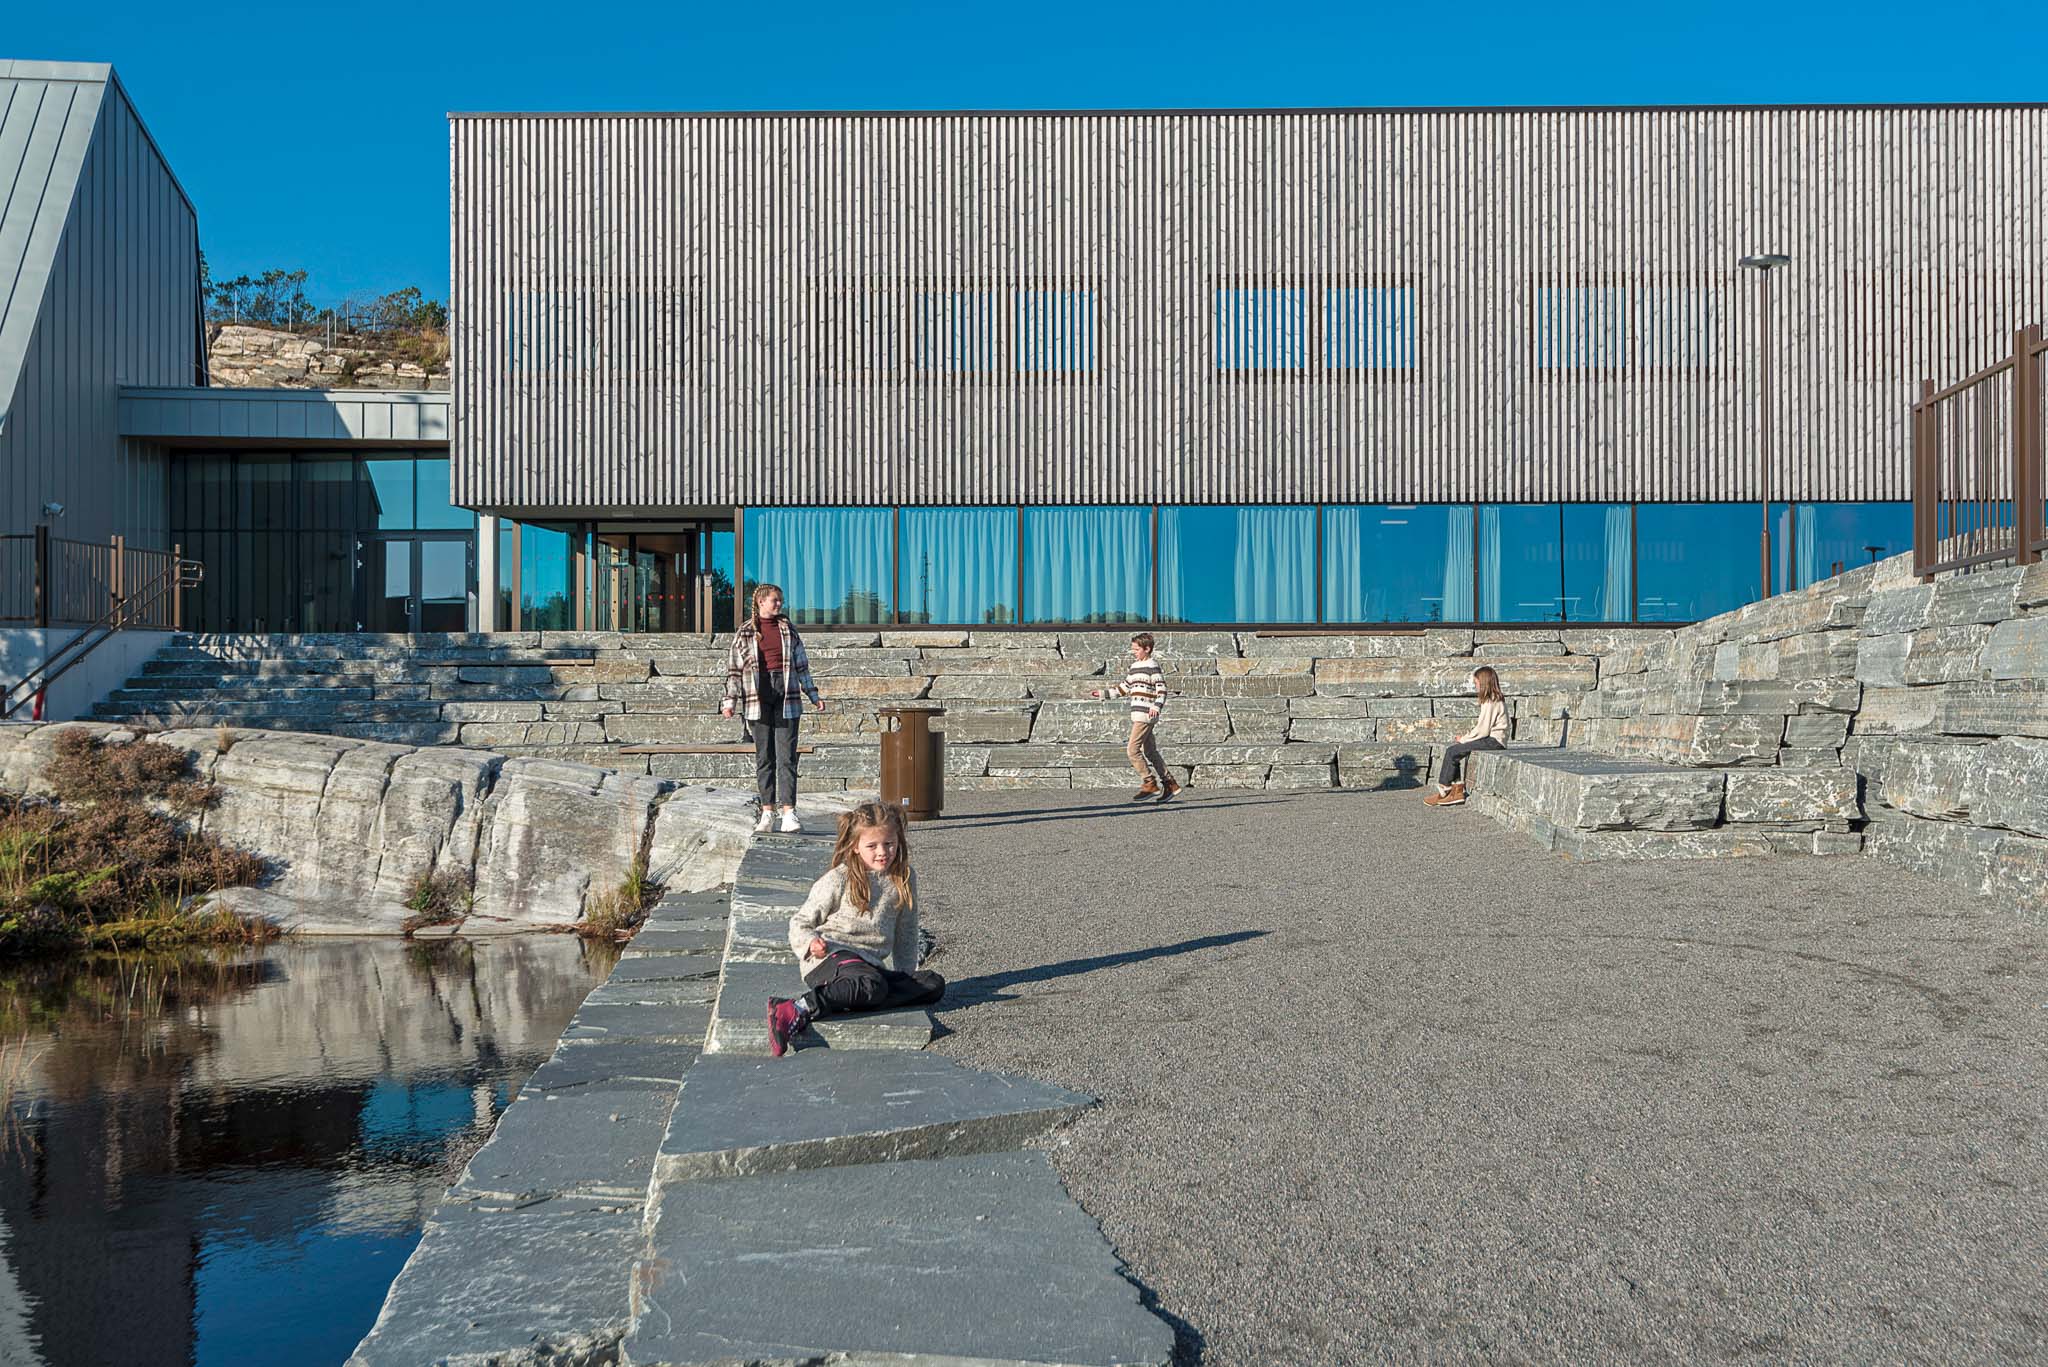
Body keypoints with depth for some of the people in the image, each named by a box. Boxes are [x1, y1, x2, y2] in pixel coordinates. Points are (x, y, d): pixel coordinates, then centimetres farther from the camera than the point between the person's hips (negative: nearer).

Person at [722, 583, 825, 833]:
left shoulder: (788, 629, 11)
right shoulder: (744, 632, 6)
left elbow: (801, 666, 15)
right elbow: (733, 670, 6)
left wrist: (814, 696, 13)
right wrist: (730, 701, -2)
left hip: (787, 695, 0)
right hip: (758, 697, 0)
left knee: (787, 756, -6)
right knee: (763, 757, 5)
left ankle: (789, 812, -8)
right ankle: (767, 812, 10)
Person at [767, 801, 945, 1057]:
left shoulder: (904, 879, 11)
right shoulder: (838, 880, -1)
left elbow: (906, 933, 21)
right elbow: (800, 921, 6)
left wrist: (906, 973, 12)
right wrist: (810, 941, -16)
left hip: (872, 963, 6)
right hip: (829, 956, -6)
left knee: (934, 985, -18)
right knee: (871, 985, -38)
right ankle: (798, 1009, -46)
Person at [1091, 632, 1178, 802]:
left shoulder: (1152, 666, -8)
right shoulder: (1134, 667, 18)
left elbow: (1162, 689, -14)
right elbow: (1123, 688, 25)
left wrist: (1156, 706, -29)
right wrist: (1102, 693, 21)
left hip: (1146, 715, -9)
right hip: (1138, 716, 9)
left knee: (1133, 750, -12)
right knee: (1150, 752, 12)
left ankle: (1150, 785, -6)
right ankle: (1169, 784, 18)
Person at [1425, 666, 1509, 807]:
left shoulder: (1491, 702, -15)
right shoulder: (1494, 699, 17)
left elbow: (1482, 730, -19)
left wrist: (1463, 739, -7)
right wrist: (1467, 735, 4)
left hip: (1494, 741, -10)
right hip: (1492, 739, 10)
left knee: (1453, 752, -14)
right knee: (1453, 747, 3)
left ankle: (1443, 791, -4)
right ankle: (1457, 789, -4)